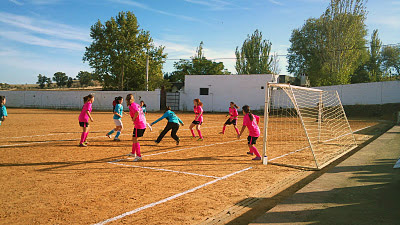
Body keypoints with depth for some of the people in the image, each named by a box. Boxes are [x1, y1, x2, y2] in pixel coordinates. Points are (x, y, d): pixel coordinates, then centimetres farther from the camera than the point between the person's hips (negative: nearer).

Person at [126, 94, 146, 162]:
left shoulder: (131, 106, -9)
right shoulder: (137, 104, 18)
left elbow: (137, 112, -27)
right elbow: (142, 113, 19)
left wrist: (133, 119, -11)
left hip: (138, 125, -9)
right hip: (143, 125, 9)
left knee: (135, 140, -3)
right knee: (134, 139, 22)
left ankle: (139, 156, -3)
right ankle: (133, 153, 36)